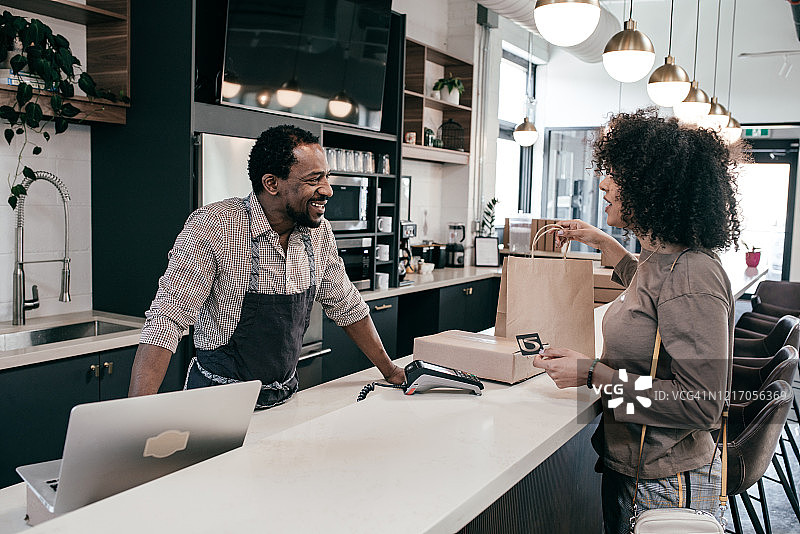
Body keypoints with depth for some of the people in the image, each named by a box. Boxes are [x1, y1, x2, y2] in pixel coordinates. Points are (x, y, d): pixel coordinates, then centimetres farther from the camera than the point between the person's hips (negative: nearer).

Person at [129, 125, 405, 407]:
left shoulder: (319, 231, -2)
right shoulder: (212, 226, -20)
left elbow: (345, 305, 12)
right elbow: (167, 319, -23)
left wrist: (388, 370, 16)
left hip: (286, 395, 5)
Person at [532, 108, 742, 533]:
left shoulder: (692, 278, -27)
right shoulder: (661, 259, 2)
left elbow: (701, 405, -28)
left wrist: (592, 375, -26)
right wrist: (603, 243, 27)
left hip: (665, 487, -9)